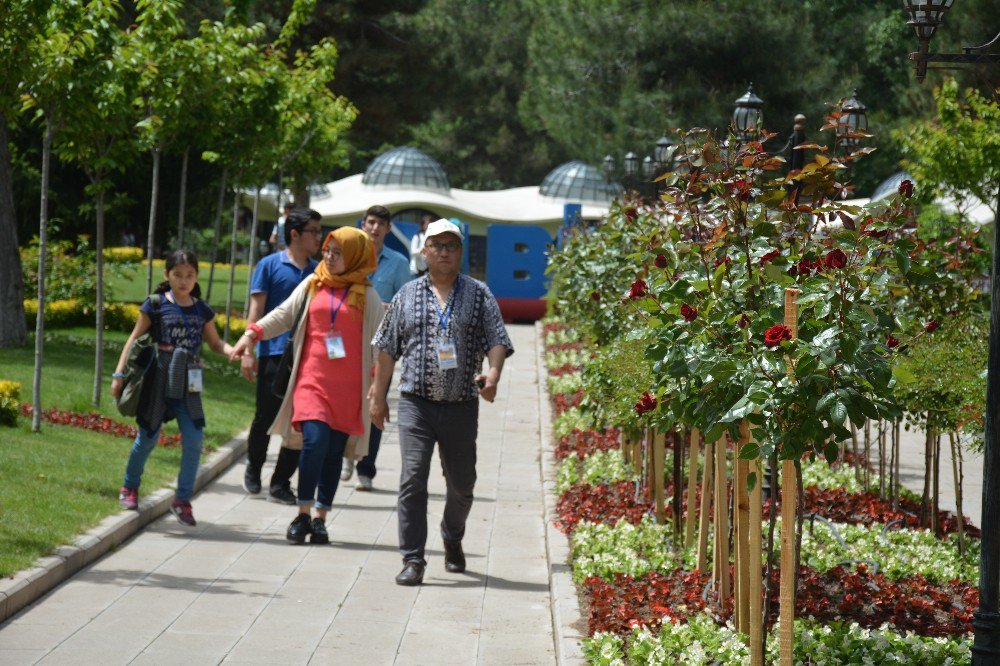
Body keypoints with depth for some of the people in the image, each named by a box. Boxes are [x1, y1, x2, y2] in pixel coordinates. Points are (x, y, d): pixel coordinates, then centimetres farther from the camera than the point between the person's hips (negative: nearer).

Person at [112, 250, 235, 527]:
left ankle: (183, 499, 5)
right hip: (157, 380, -3)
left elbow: (214, 342, 15)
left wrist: (234, 351, -6)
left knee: (194, 440, -6)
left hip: (187, 385, 3)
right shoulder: (156, 305, -2)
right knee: (148, 436, 6)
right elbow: (135, 339, 1)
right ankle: (130, 487, 29)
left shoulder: (202, 310, 8)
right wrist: (119, 374, -2)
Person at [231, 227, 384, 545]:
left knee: (334, 450, 2)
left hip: (348, 385, 0)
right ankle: (303, 514, -8)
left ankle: (320, 518, 11)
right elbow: (284, 314, 10)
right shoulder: (312, 285, 11)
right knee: (314, 440, -17)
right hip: (312, 378, 0)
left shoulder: (366, 294, 7)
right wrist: (253, 333, -5)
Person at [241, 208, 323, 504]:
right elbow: (256, 310, -1)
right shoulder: (270, 265, 1)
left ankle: (280, 483, 10)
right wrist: (248, 351, -8)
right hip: (274, 354, -3)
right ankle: (253, 468, 28)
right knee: (266, 417, 2)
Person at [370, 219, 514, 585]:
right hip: (416, 403, -1)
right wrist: (378, 395, 11)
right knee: (413, 479, -12)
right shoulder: (407, 295, 8)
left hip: (461, 406, 1)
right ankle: (413, 560, -7)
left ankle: (453, 539, 39)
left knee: (461, 483, 11)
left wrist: (493, 373, -20)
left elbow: (498, 339, 0)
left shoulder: (479, 295, 6)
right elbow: (388, 348, 13)